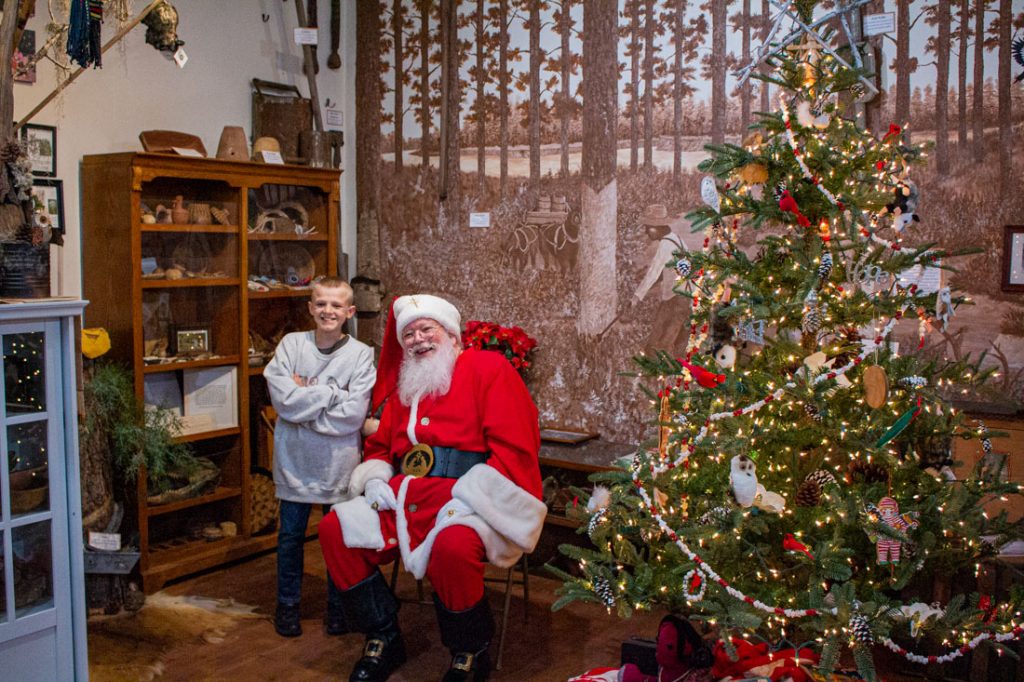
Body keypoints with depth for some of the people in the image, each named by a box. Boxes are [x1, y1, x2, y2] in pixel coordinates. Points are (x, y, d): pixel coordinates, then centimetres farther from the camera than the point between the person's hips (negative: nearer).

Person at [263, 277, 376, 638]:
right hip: (295, 459, 1)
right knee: (290, 536, 14)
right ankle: (287, 604, 32)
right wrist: (331, 392, -16)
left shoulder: (361, 354, -8)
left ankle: (338, 606, 30)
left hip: (339, 462, -1)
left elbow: (353, 414, -17)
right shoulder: (291, 344, -3)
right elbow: (282, 399, -15)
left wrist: (305, 398, -15)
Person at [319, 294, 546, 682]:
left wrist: (466, 496, -19)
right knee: (335, 529, -9)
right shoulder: (404, 389, 21)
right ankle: (383, 641, 5)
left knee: (452, 545, -37)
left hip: (471, 502, -7)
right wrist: (375, 480, 5)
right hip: (405, 499, 7)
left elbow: (515, 447, -11)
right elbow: (378, 448, 29)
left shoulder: (488, 368, -1)